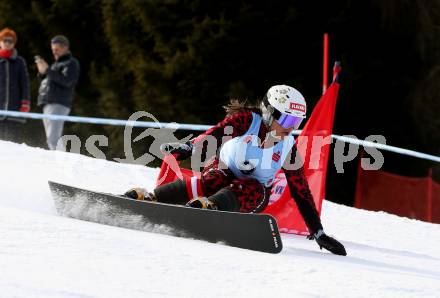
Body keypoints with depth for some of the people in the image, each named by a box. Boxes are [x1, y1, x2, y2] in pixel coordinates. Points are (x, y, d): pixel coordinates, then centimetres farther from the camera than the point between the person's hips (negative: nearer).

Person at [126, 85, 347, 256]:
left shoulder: (288, 147, -3)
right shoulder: (247, 120, -12)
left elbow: (301, 192, 4)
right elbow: (217, 133, -31)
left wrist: (319, 233, 2)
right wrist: (190, 147, -53)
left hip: (254, 195, 2)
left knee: (253, 190, -35)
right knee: (207, 183, -37)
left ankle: (210, 206, -65)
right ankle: (151, 198, -56)